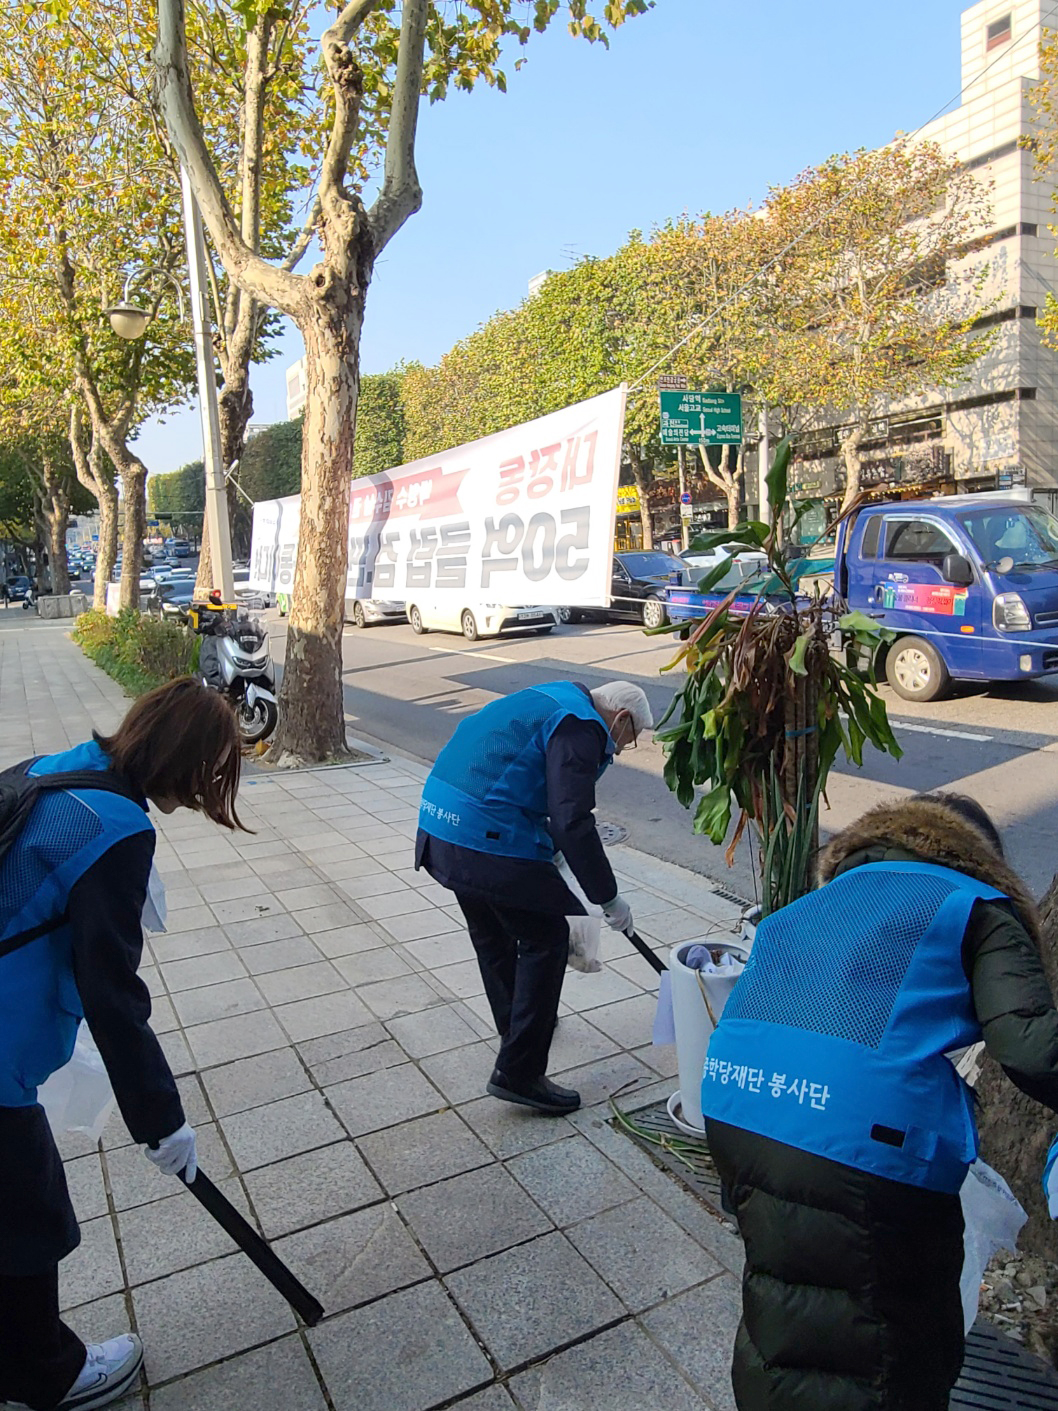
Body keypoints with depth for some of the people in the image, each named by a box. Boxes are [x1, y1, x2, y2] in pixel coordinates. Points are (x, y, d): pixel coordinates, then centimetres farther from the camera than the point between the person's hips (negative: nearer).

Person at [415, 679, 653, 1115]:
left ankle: (516, 1024, 48)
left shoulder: (553, 703, 21)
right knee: (545, 941, 2)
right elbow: (573, 825, -18)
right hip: (488, 839, -10)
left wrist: (551, 854, 38)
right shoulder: (580, 727, -10)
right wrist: (608, 898, -9)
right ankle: (518, 1073, 7)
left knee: (493, 934, 26)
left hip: (440, 823, 10)